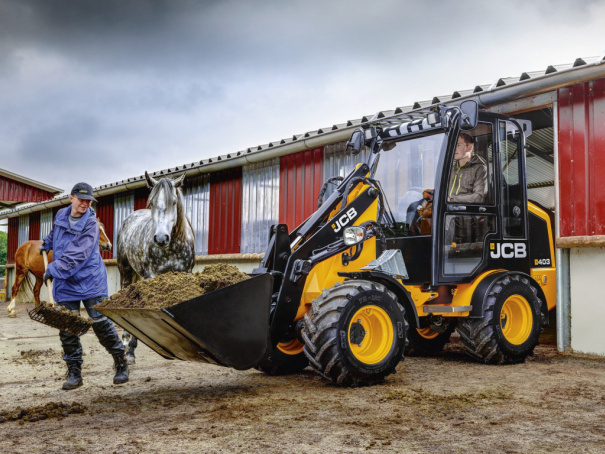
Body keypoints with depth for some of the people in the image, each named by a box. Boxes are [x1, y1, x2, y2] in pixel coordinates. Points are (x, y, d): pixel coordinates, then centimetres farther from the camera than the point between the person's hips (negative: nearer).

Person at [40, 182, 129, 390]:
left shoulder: (91, 224, -11)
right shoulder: (60, 215, 7)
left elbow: (77, 254, -23)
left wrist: (54, 270, -25)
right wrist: (46, 245, 30)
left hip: (90, 281, -5)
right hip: (65, 285, 5)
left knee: (101, 323, -7)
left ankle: (121, 365, 7)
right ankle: (74, 373, 12)